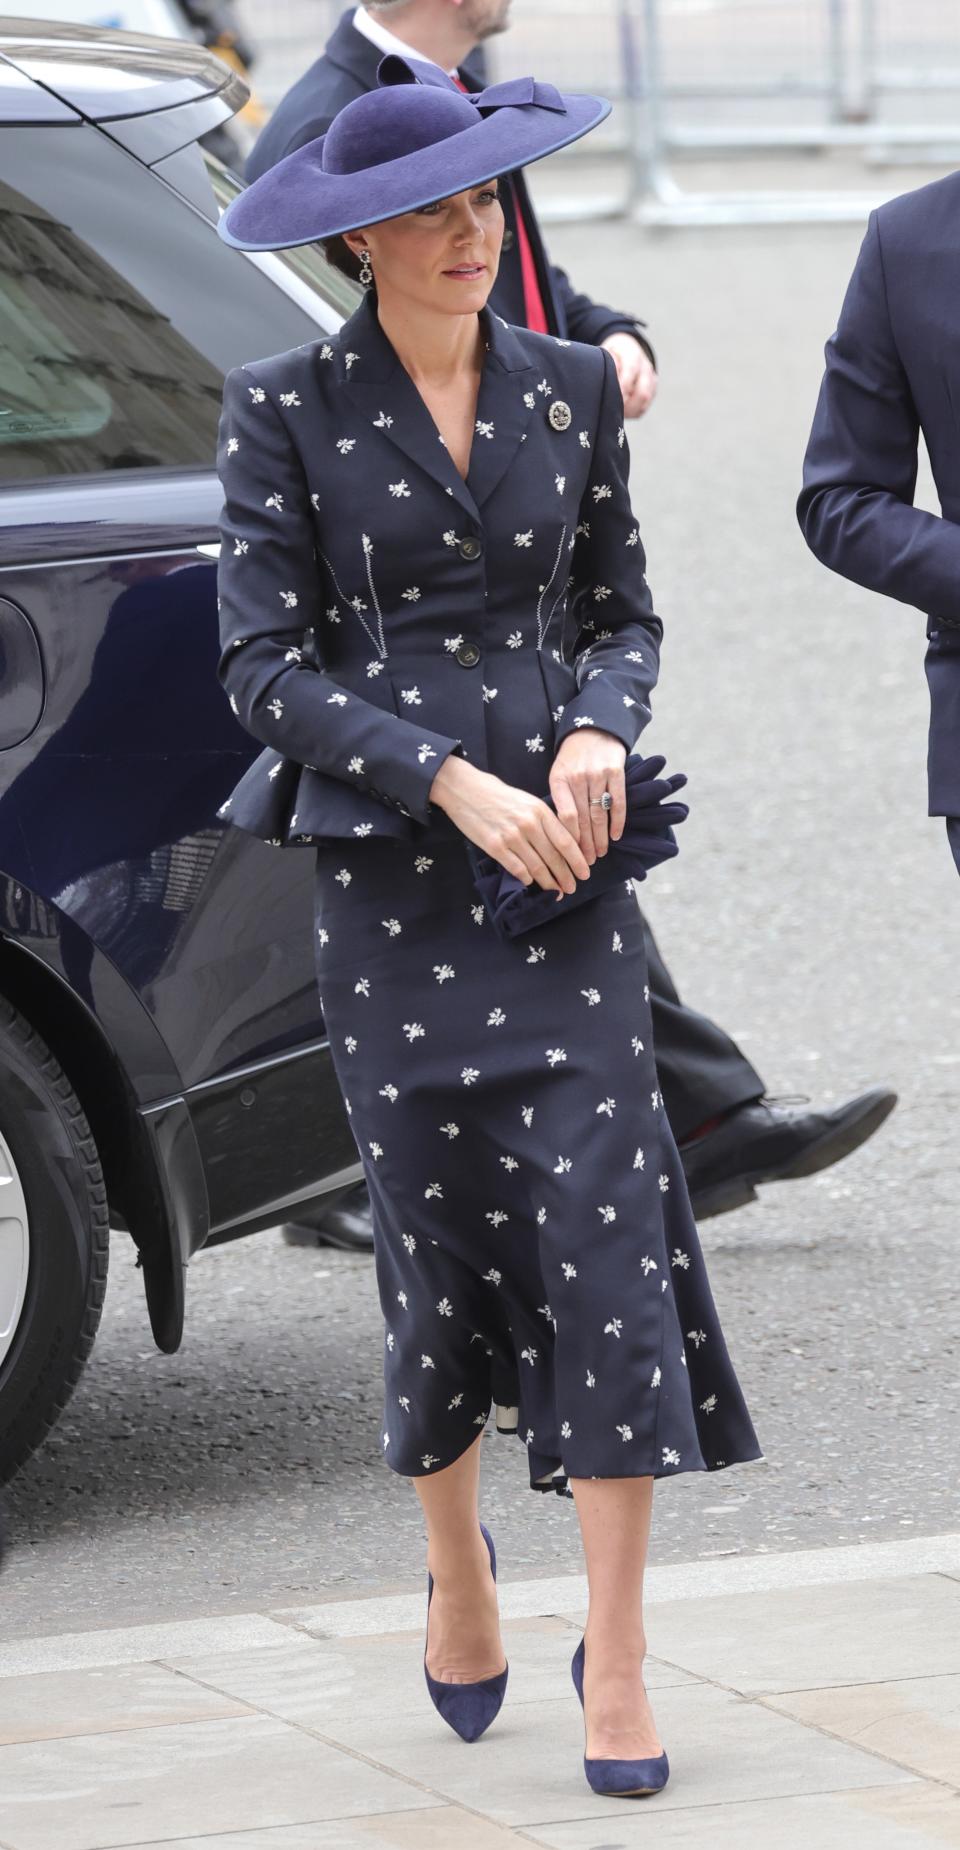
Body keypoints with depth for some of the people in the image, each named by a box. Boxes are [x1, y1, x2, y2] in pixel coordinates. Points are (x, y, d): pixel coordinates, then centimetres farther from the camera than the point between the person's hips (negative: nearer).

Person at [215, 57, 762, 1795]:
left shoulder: (570, 390, 8)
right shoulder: (285, 410, -2)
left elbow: (624, 607, 15)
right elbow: (266, 661, -5)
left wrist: (599, 731, -7)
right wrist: (449, 778, -15)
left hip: (564, 863, 2)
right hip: (385, 872, -2)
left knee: (604, 1228, -9)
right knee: (441, 1242, 3)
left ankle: (617, 1657, -5)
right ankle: (454, 1566, 32)